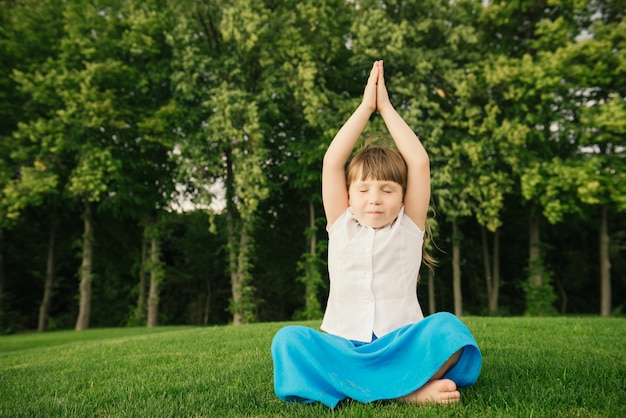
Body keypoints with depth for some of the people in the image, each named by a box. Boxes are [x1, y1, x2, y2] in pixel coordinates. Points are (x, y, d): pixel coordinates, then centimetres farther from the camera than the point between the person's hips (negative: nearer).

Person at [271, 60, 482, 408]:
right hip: (342, 349, 1)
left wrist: (386, 107, 3)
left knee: (447, 326, -28)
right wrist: (365, 107, 2)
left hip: (402, 346, -1)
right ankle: (408, 390, -31)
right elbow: (332, 162, -2)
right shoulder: (341, 226, 9)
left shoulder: (409, 227, 7)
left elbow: (420, 163, -3)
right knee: (288, 339, -28)